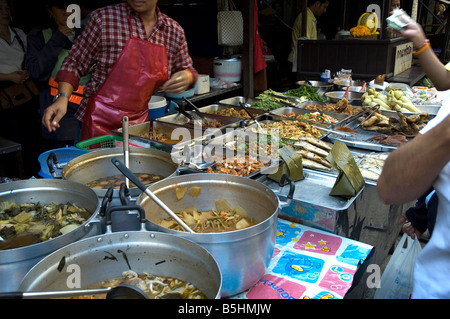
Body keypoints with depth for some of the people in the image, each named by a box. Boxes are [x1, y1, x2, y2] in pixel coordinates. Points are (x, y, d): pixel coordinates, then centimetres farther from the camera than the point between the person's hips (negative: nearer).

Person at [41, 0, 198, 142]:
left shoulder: (175, 31, 2)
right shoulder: (104, 18, -7)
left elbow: (187, 69, 16)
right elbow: (75, 63, 0)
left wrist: (187, 77, -7)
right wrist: (62, 98, -15)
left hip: (140, 123, 3)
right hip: (100, 123, -3)